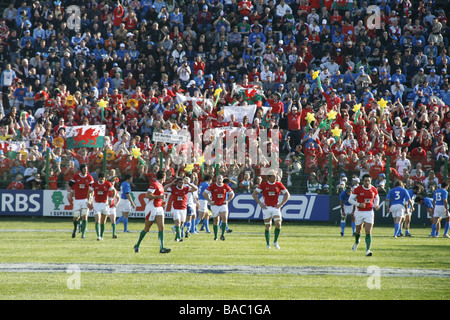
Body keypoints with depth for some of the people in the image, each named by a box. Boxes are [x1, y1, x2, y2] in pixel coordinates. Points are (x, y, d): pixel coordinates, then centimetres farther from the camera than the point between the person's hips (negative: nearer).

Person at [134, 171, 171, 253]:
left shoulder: (160, 185, 14)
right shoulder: (154, 184, -14)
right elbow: (148, 195, -22)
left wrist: (162, 202, 12)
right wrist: (160, 197, -21)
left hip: (159, 208, 8)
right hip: (152, 208, -8)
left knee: (161, 227, -6)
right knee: (147, 229, 2)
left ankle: (162, 248, -12)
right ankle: (137, 245, 19)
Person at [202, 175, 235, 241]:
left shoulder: (226, 186, 1)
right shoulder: (212, 186, -5)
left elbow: (232, 194, 14)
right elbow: (204, 193, -1)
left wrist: (227, 201, 1)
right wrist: (209, 201, -6)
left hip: (223, 205, 1)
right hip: (215, 205, -1)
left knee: (224, 218, -19)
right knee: (216, 221, 4)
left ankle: (222, 235, -13)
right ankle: (215, 236, 18)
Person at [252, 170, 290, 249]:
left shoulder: (279, 184, 2)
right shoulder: (263, 185, -2)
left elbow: (287, 195, 8)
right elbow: (254, 194, 3)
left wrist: (281, 204, -2)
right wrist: (260, 203, -6)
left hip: (276, 208, 1)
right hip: (267, 207, -1)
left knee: (278, 224, -15)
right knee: (268, 227, 2)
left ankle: (275, 242, 2)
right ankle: (268, 244, 16)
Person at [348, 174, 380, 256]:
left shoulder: (374, 190, 0)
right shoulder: (357, 189, -9)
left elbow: (376, 198, 19)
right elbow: (350, 199, -5)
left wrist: (376, 205, -2)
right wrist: (359, 204, -20)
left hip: (369, 212, 1)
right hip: (359, 212, -1)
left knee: (368, 232, -12)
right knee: (358, 230, 16)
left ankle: (368, 250, -15)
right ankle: (356, 242, 49)